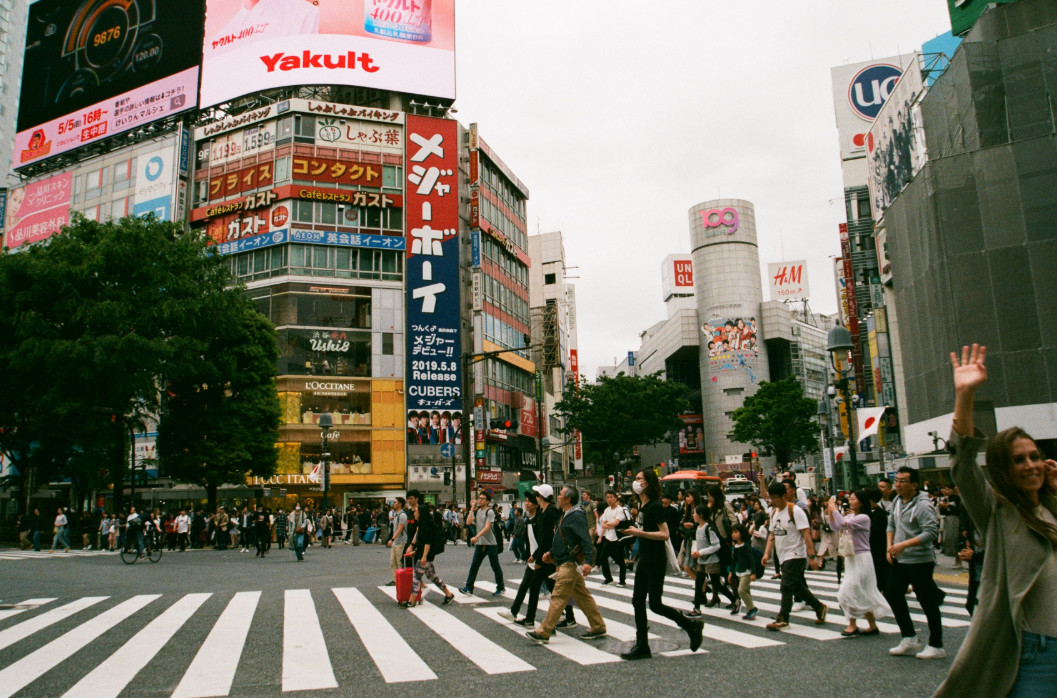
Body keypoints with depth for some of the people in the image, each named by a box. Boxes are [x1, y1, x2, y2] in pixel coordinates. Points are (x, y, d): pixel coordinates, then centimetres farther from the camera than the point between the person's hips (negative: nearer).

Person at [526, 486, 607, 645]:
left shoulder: (576, 516, -16)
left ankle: (543, 633, -6)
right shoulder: (566, 515, 16)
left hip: (571, 563, -11)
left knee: (558, 597, -8)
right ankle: (598, 628, 20)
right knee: (583, 596, 14)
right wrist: (551, 553, 21)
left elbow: (586, 540, -23)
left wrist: (588, 561, -31)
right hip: (566, 563, 11)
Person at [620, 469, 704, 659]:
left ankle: (692, 625, 15)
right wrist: (634, 530, 10)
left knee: (655, 604, -3)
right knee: (638, 601, 7)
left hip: (656, 562, -9)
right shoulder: (642, 506, 11)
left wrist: (640, 532, -24)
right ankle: (641, 646, 13)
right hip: (644, 561, 9)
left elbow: (665, 534, -22)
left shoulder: (654, 506, -17)